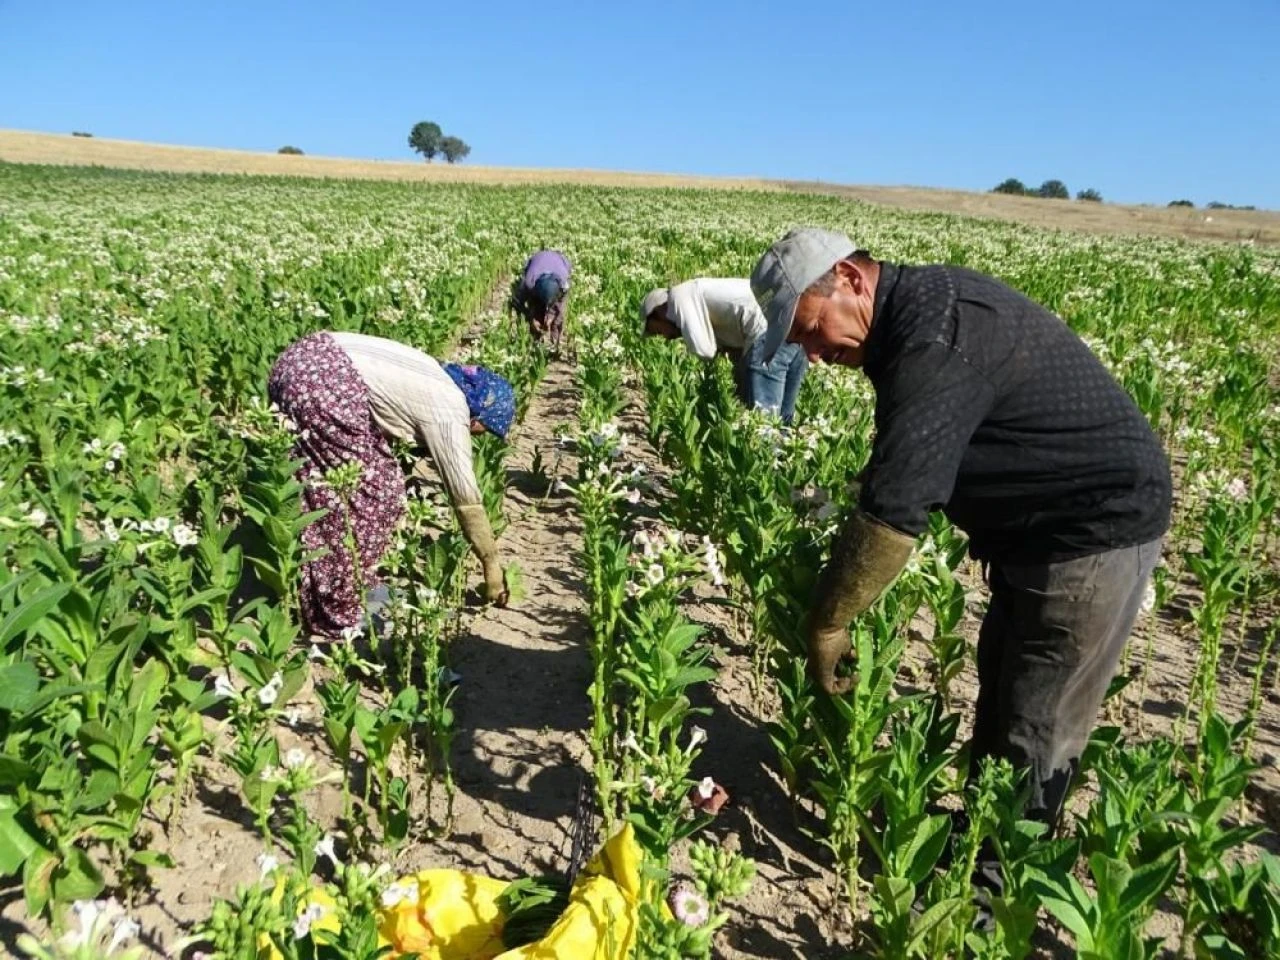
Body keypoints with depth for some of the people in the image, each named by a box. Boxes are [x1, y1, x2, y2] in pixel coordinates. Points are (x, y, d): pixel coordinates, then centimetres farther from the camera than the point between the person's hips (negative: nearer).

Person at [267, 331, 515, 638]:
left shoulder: (437, 384, 21)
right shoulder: (449, 414, -3)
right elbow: (466, 497, 1)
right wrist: (492, 564, 10)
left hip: (303, 360, 10)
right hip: (323, 382, -10)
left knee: (324, 487, 18)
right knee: (374, 488, 0)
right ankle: (344, 610, 9)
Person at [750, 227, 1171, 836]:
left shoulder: (934, 338, -28)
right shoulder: (920, 308, 4)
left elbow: (893, 510, -32)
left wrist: (826, 623, -21)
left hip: (1099, 526, -10)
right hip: (1040, 527, 10)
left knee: (1033, 732, 2)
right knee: (998, 695, 20)